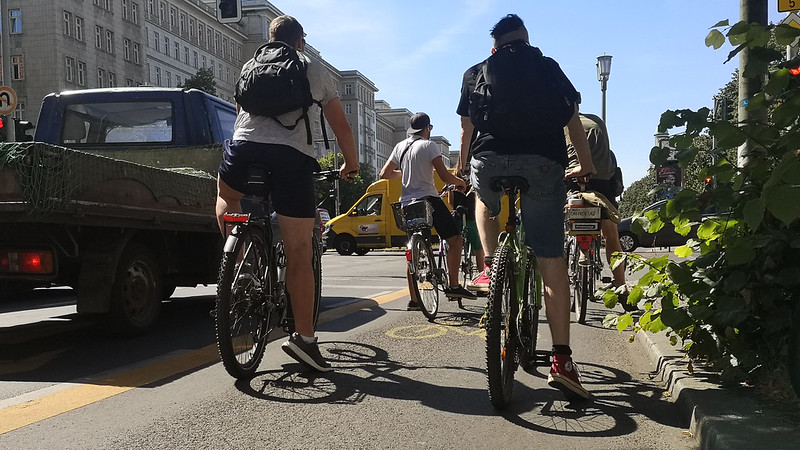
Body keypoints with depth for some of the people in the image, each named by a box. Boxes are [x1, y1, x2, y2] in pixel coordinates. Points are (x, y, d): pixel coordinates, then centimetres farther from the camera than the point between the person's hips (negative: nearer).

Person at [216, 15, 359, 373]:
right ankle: (304, 338, -1)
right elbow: (341, 126, 23)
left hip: (243, 148, 2)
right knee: (299, 253, 1)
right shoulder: (316, 71, 21)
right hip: (293, 158, -2)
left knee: (226, 196, 35)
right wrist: (351, 163, 38)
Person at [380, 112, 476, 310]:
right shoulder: (428, 145, -5)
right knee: (455, 239, 2)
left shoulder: (400, 147, 12)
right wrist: (460, 182, 6)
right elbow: (444, 176, -12)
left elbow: (384, 174, 16)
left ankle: (414, 300, 10)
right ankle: (453, 286, -6)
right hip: (428, 199, -7)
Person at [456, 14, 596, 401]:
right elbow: (572, 119, 21)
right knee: (551, 262, 1)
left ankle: (491, 267, 19)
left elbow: (467, 130, 22)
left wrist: (461, 171, 35)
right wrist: (586, 164, 32)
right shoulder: (548, 67, 22)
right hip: (543, 164, 0)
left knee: (486, 203, 38)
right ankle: (561, 360, -3)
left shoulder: (476, 73, 22)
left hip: (488, 163, 1)